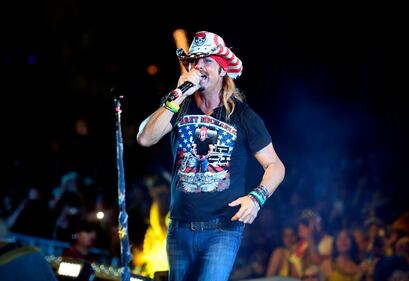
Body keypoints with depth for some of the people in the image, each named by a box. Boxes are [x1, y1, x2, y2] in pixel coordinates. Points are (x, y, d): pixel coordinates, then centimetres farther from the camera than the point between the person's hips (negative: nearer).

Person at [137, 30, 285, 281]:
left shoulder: (243, 115, -2)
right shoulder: (179, 107, 4)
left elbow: (275, 166, 1)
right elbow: (145, 139, -13)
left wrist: (257, 197, -18)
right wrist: (178, 96, -19)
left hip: (223, 229, -3)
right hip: (181, 228, 3)